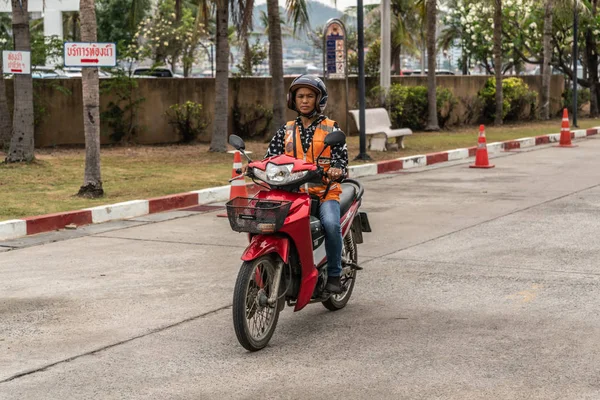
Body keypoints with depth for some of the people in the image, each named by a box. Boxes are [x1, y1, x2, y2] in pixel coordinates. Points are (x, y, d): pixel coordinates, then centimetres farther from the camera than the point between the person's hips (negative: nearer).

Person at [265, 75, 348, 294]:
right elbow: (271, 156, 8)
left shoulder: (331, 128, 7)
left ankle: (334, 274, -14)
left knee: (331, 223, -33)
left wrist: (337, 171, -27)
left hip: (324, 192, -3)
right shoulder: (286, 131, 16)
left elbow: (340, 157, -3)